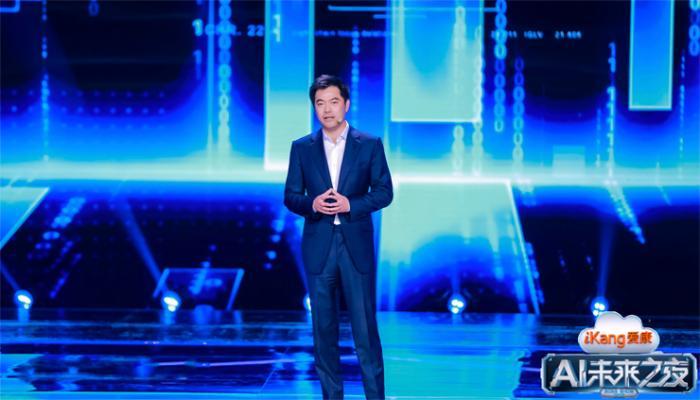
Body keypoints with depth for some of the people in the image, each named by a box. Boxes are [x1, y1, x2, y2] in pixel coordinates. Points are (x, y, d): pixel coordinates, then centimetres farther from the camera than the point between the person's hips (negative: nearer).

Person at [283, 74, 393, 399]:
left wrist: (350, 205, -15)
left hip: (357, 246, -2)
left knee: (365, 326, -1)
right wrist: (312, 204, -15)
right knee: (324, 327, 5)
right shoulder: (302, 148, 6)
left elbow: (384, 192, 1)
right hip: (318, 247, 2)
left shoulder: (370, 145, 2)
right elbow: (291, 196, 6)